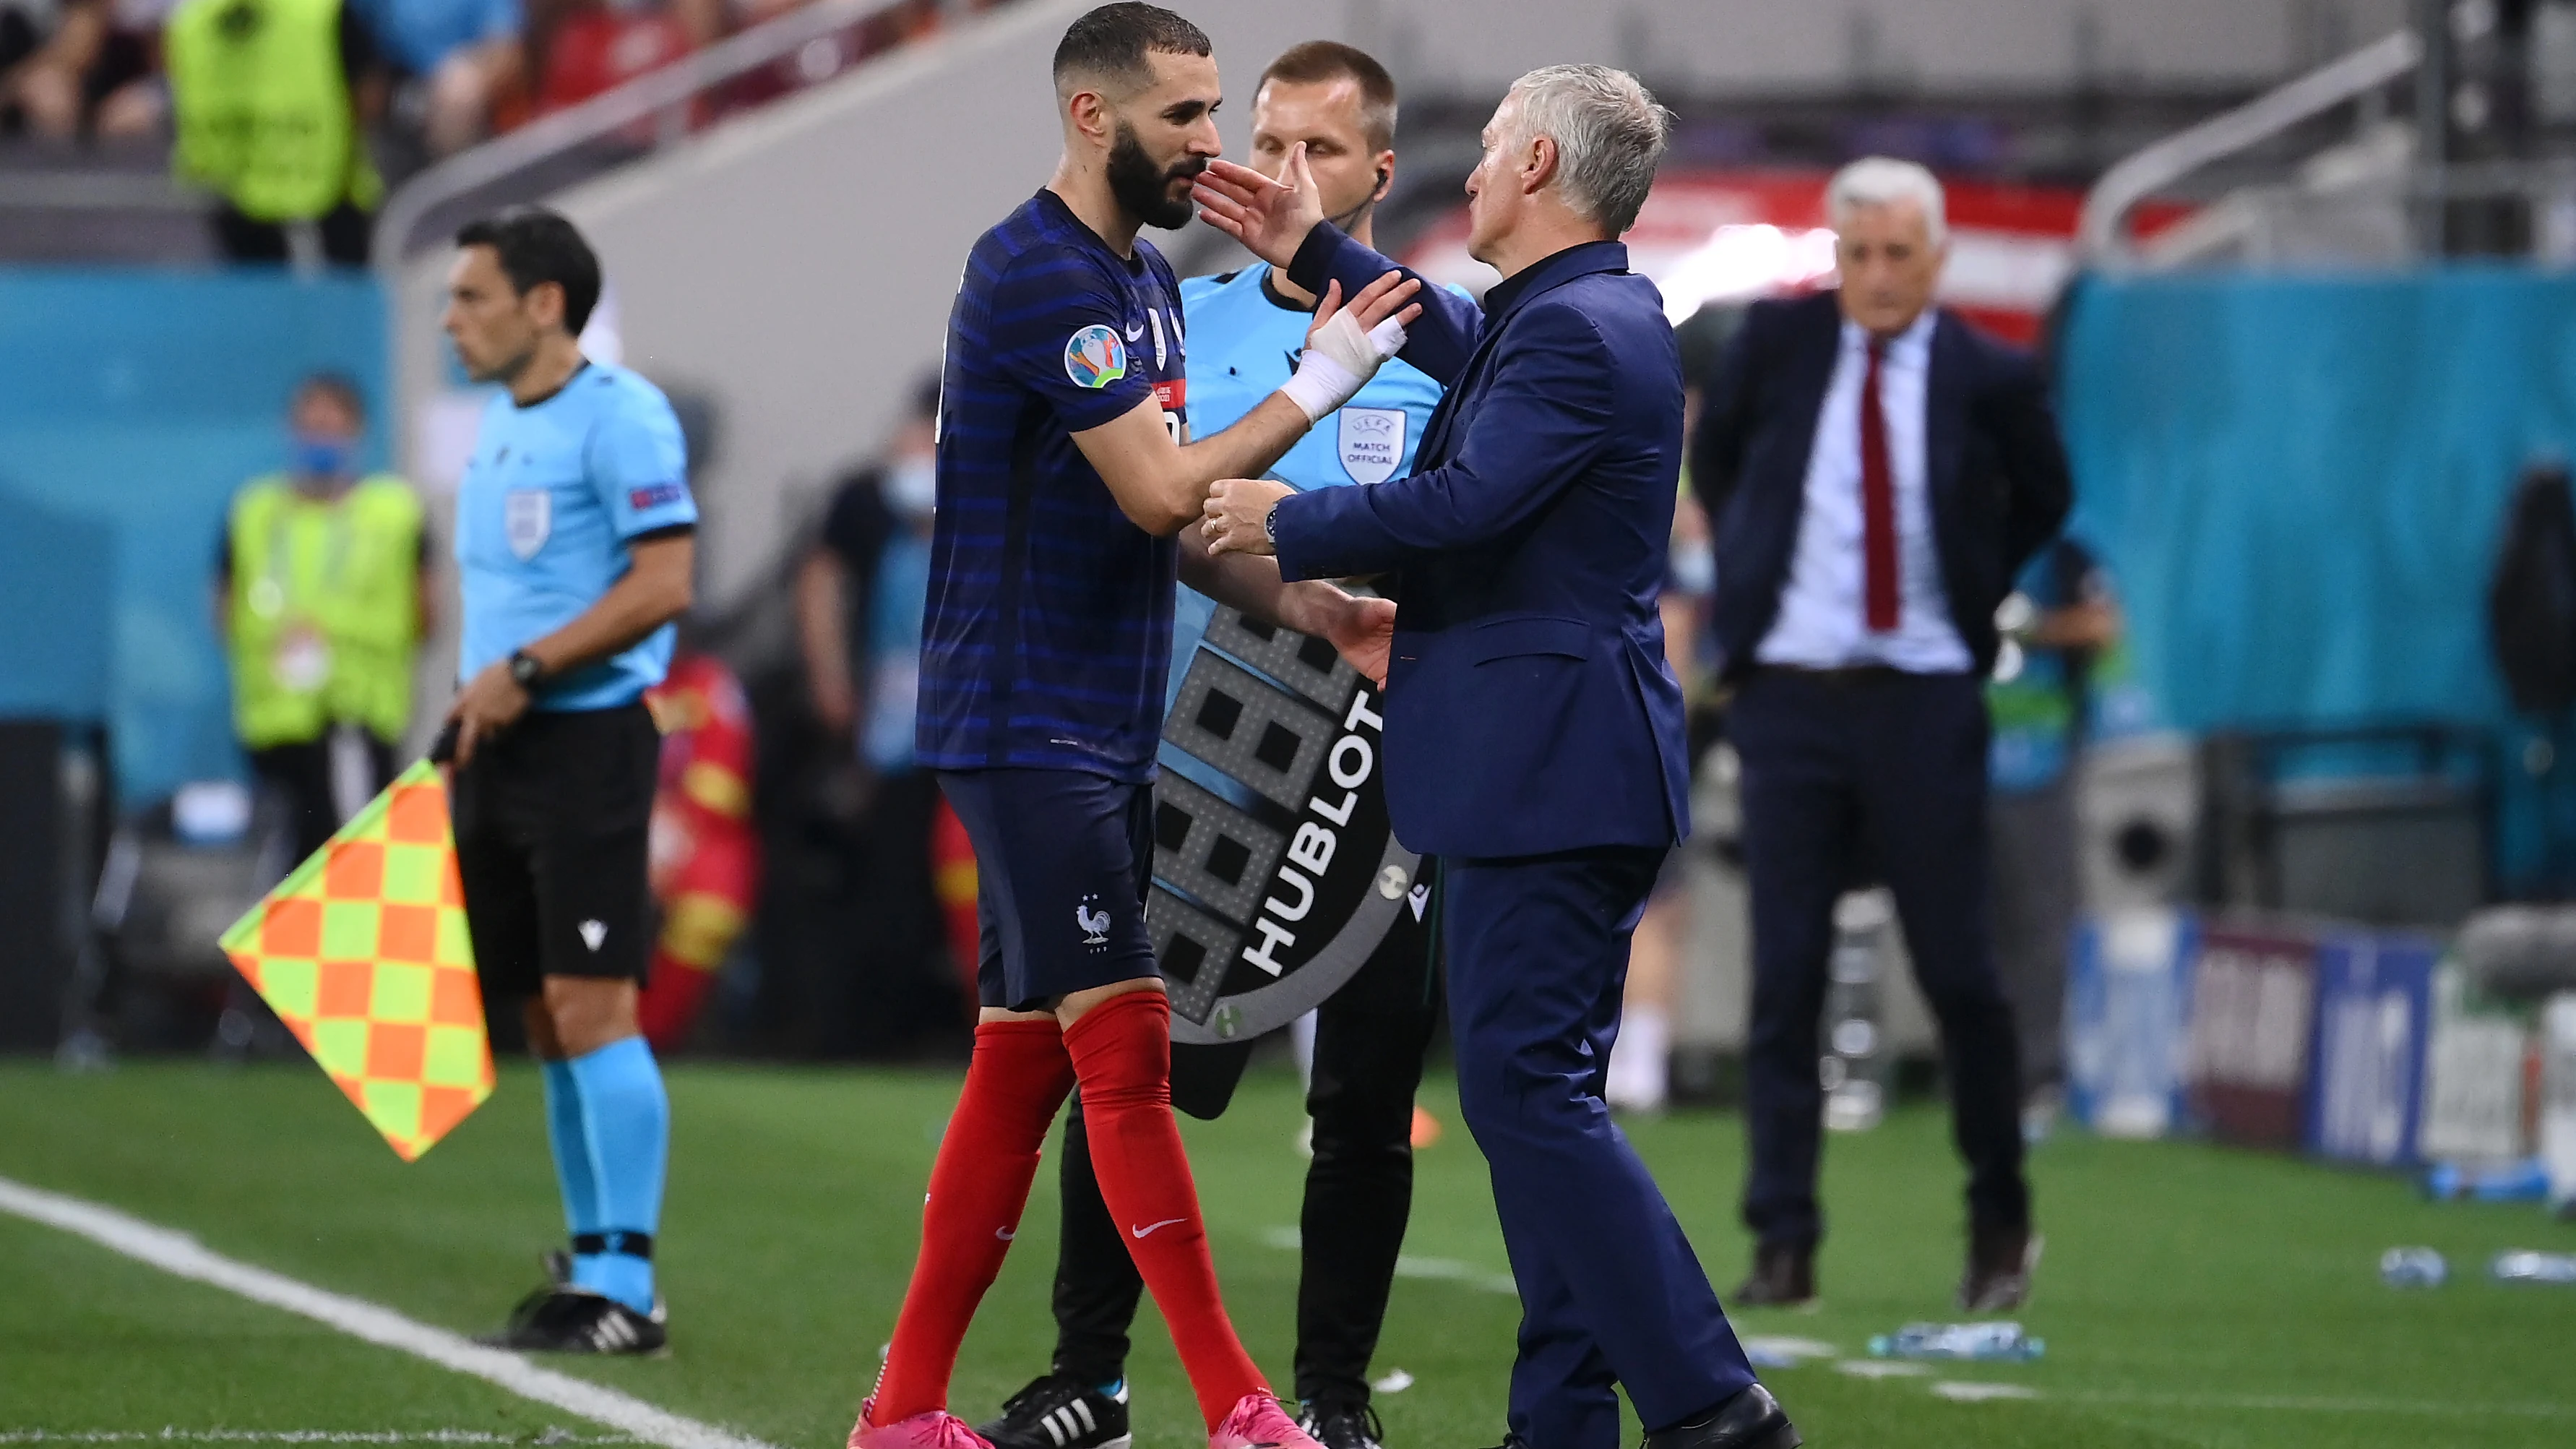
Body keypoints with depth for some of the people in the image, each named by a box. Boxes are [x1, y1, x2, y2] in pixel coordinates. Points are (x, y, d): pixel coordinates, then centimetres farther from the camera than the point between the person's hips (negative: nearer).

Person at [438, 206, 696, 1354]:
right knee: (545, 1022, 9)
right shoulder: (498, 424, 17)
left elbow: (663, 581, -17)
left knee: (591, 1009, -11)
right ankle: (589, 1256, 15)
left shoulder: (619, 417, -10)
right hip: (501, 746, 9)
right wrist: (472, 703, 12)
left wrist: (523, 671, -18)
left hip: (588, 736, -9)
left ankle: (624, 1288, -10)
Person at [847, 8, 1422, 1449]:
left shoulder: (1148, 280, 16)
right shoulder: (1042, 276, -15)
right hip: (1028, 726, -10)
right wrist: (1315, 387, -13)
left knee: (1022, 1064, 9)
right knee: (1128, 1050, -10)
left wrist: (1314, 609, 4)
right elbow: (1158, 493, -20)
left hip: (1101, 734, 10)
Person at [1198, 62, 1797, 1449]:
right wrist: (1313, 251, 40)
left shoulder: (1579, 333, -17)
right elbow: (1467, 347, 36)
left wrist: (1288, 522, -11)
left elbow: (1462, 503, -25)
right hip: (1559, 763, 11)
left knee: (1527, 1087, -12)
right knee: (1537, 1090, 12)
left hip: (1544, 765, -11)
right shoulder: (1587, 314, 15)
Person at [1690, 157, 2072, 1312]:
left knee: (1959, 972, 1)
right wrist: (1750, 567, 12)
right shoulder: (1776, 342, 2)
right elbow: (1714, 454, 21)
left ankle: (2001, 1223, 17)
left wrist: (1976, 599, 8)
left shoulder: (1989, 380, -1)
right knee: (1785, 976, -2)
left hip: (1925, 699, -1)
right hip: (1789, 695, 1)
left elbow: (2042, 500, 17)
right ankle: (1784, 1243, 0)